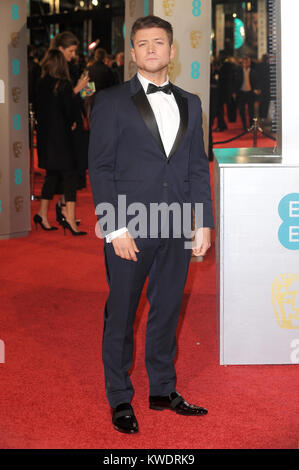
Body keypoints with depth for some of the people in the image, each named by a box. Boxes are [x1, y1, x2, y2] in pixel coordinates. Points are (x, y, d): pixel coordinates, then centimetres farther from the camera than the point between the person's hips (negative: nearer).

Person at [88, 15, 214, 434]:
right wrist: (115, 228, -12)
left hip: (177, 228, 4)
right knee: (121, 315, 5)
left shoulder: (189, 103, 13)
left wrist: (204, 223, 6)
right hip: (129, 229, -4)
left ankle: (163, 390, 27)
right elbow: (100, 168, -5)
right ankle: (120, 399, 18)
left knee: (167, 311, 12)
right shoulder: (111, 102, 0)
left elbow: (198, 167, 13)